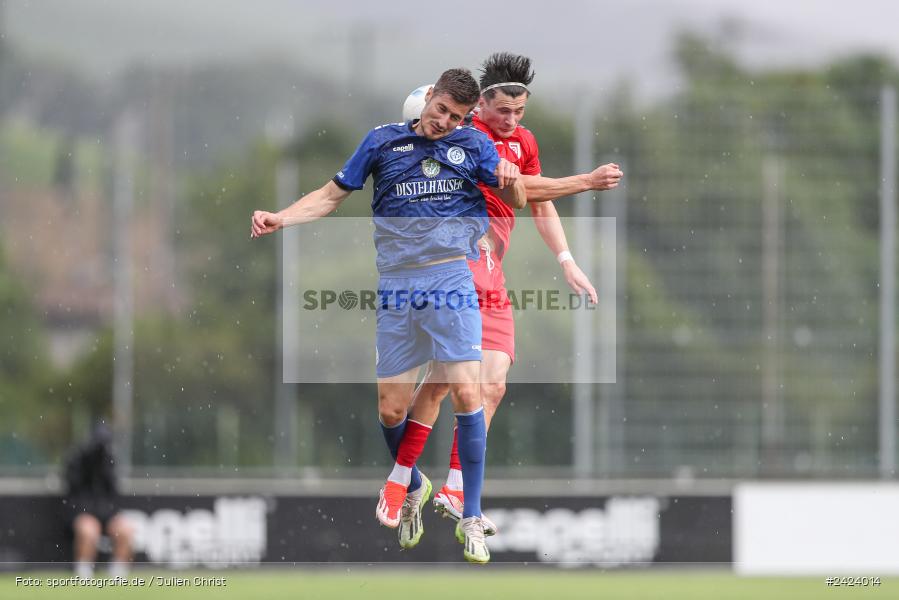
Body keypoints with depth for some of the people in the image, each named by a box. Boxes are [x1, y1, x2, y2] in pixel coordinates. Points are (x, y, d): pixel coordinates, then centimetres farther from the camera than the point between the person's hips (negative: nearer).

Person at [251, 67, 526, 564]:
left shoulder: (473, 145, 9)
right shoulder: (383, 141, 11)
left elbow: (516, 203, 8)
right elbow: (332, 195, 15)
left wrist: (511, 182, -15)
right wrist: (279, 219, 0)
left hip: (452, 280, -2)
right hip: (396, 287, 2)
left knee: (465, 393, -14)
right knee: (391, 409, 1)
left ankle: (471, 518, -5)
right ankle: (411, 485, 32)